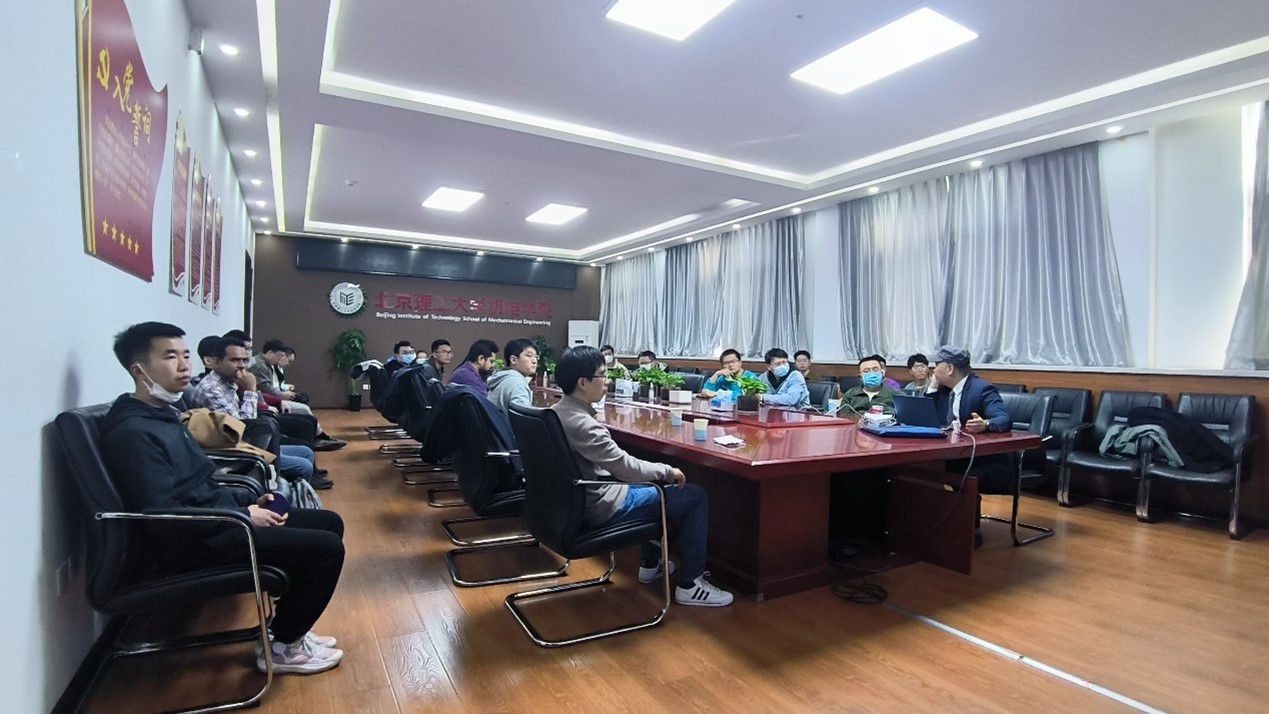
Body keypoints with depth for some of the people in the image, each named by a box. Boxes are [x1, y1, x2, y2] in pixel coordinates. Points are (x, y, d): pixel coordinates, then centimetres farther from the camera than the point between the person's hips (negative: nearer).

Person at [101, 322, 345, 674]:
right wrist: (243, 515, -17)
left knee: (329, 523, 8)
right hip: (194, 542, -10)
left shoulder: (161, 416, 14)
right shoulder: (132, 431, -19)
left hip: (212, 522, 10)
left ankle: (288, 626, 19)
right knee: (326, 548, -17)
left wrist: (249, 501, 6)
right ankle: (283, 647, 5)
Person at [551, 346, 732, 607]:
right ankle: (690, 585, 7)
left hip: (581, 499, 10)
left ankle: (651, 564, 37)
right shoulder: (583, 425, -28)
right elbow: (627, 467, -26)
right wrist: (667, 470, -10)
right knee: (695, 495, -1)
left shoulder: (557, 412, 2)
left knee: (653, 484, 30)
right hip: (601, 506, -10)